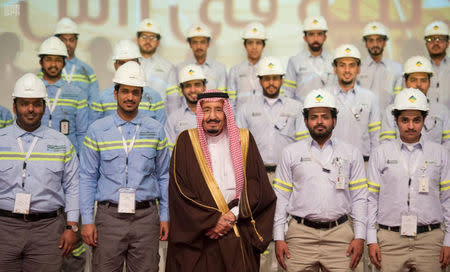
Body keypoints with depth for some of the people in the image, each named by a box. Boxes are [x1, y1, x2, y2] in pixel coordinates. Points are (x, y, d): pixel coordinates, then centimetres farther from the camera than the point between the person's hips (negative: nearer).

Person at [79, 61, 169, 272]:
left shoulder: (155, 130, 7)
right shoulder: (97, 131, 3)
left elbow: (163, 177, 11)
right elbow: (87, 178, 4)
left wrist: (165, 216, 6)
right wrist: (87, 220, -2)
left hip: (146, 216, 1)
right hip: (109, 215, -1)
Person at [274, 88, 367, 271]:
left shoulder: (352, 153, 11)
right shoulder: (290, 153, 9)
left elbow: (359, 198, 8)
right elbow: (280, 197, 7)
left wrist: (359, 237, 0)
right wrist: (279, 238, 0)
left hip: (340, 235, 0)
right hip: (300, 235, 0)